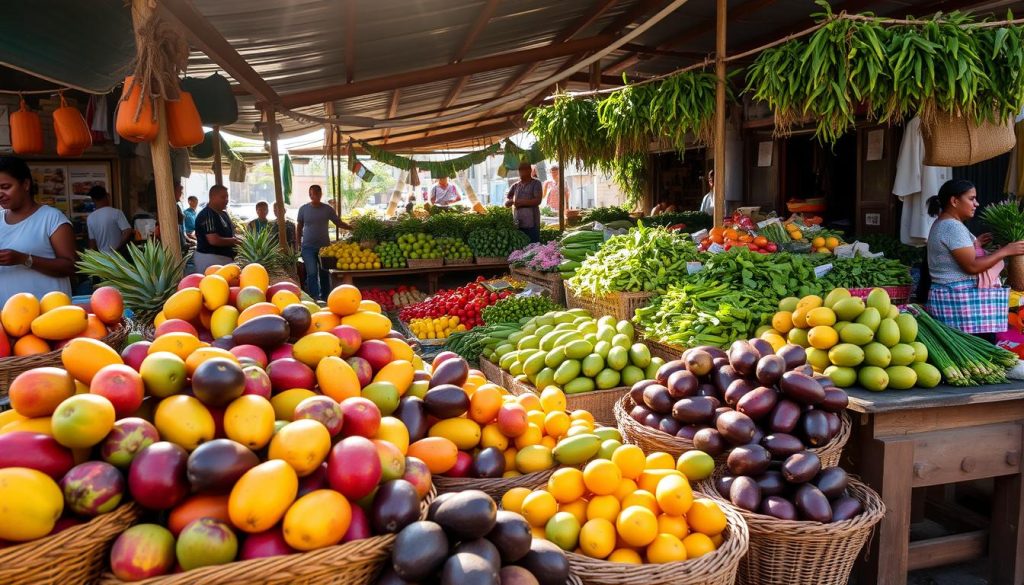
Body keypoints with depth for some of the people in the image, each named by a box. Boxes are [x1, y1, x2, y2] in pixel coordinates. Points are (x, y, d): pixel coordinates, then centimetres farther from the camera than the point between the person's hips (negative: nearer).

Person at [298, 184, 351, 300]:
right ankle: (314, 299, -7)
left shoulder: (328, 209, 1)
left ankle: (325, 298, 20)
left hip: (324, 246, 1)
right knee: (312, 273, -10)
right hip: (308, 247, -1)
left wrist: (353, 228, -13)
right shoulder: (303, 209, 1)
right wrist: (299, 244, 7)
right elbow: (299, 228, 9)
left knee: (325, 274, 8)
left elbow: (339, 223, 3)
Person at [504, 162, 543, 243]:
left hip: (531, 224, -5)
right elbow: (506, 203, 14)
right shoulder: (515, 186, 16)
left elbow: (538, 200, -9)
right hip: (517, 224, 5)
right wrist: (512, 201, -9)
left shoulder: (536, 184, 2)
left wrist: (521, 202, -11)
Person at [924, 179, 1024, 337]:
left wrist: (974, 244, 21)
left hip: (950, 295, 10)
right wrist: (1005, 250, -12)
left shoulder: (942, 224, 17)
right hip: (959, 299, -10)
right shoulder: (953, 226, -15)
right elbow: (972, 266, -19)